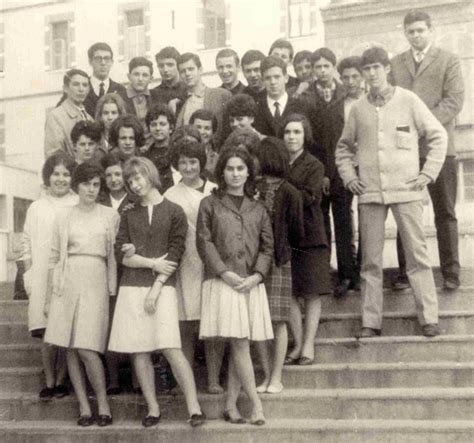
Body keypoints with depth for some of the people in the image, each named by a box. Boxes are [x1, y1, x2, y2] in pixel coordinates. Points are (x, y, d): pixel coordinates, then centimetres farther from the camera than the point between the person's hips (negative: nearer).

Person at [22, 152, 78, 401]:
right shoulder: (36, 208, 12)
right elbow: (27, 244, 13)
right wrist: (28, 275, 5)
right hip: (42, 279, 2)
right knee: (47, 332, 0)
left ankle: (61, 381, 11)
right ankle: (49, 382, 9)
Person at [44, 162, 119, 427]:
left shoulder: (110, 216, 7)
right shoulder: (64, 219, 11)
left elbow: (115, 255, 6)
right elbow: (55, 259, 11)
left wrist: (113, 291, -3)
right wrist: (49, 297, 7)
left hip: (95, 283, -3)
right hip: (67, 283, 3)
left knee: (86, 348, -12)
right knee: (70, 349, 2)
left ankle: (103, 404, 3)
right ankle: (84, 407, 10)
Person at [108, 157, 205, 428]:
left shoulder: (174, 212, 4)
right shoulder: (129, 215, 13)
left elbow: (175, 255, -3)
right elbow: (121, 254, 5)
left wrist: (156, 288, -10)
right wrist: (152, 263, -8)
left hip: (162, 286, -4)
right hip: (132, 287, 4)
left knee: (171, 348, -13)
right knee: (139, 352, 1)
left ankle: (194, 407, -8)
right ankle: (153, 408, 9)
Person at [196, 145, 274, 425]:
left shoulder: (258, 209, 15)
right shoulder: (210, 205, 7)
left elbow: (268, 247, 10)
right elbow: (204, 242, -1)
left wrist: (257, 275, -6)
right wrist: (224, 272, -11)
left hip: (251, 284, 3)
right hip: (222, 282, -3)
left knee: (240, 347, 3)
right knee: (239, 344, -9)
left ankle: (231, 405, 10)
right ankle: (256, 403, -4)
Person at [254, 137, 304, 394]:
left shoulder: (289, 193, -6)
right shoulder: (253, 189, 5)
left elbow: (297, 234, -1)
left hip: (278, 260, -4)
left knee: (277, 320, 1)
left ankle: (276, 378, 9)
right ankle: (267, 375, 16)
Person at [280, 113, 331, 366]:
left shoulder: (314, 166, -1)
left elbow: (309, 197, -14)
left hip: (309, 235, -3)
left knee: (312, 293, 1)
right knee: (288, 293, 3)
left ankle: (308, 345, 6)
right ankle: (297, 344, 12)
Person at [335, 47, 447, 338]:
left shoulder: (408, 100, 1)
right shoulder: (359, 108, 8)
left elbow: (438, 136, 4)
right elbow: (343, 147, 20)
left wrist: (428, 174, -2)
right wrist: (349, 177, 8)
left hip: (406, 190, -2)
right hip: (370, 193, 2)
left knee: (417, 254, -2)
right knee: (371, 260, 5)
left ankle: (429, 317, 5)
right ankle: (371, 322, 11)